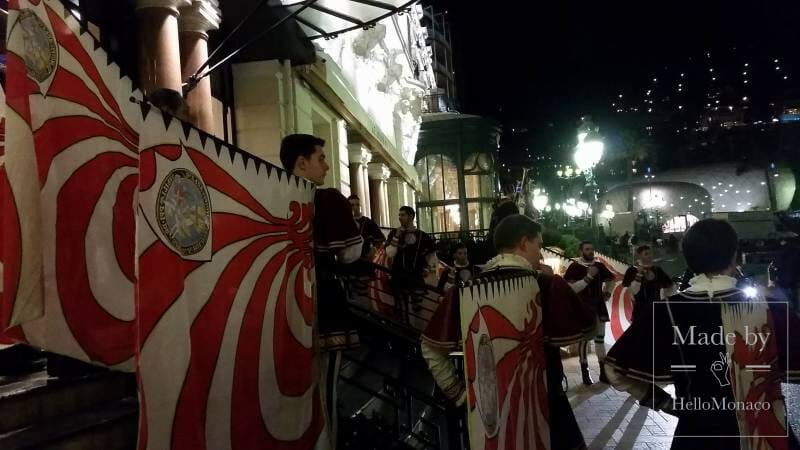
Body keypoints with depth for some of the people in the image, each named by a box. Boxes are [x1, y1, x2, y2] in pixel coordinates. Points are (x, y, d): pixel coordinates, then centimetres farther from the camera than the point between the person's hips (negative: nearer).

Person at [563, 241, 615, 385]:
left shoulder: (599, 266, 7)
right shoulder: (574, 267, -9)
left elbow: (610, 280, 25)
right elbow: (571, 288, -18)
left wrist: (607, 293, 11)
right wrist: (588, 277, -23)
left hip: (599, 307, 5)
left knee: (600, 338, 10)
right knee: (584, 340, -2)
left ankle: (603, 372, 18)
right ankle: (585, 373, 5)